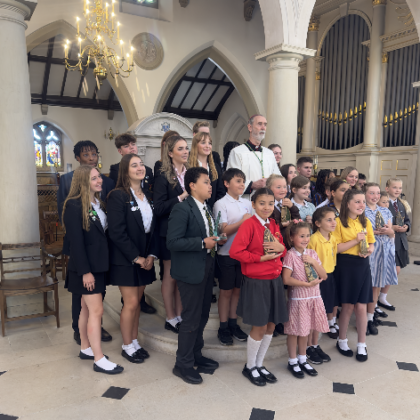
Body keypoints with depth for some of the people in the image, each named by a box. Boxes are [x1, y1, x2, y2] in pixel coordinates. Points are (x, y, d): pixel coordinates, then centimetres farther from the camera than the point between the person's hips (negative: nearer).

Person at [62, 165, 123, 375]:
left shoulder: (98, 203, 9)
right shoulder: (74, 206, -15)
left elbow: (104, 234, 8)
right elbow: (76, 242, -18)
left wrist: (101, 265, 4)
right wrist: (85, 271, -19)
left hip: (99, 265, 8)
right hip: (86, 267, -8)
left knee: (87, 308, 17)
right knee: (96, 310, -4)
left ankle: (85, 349, 30)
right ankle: (99, 360, 6)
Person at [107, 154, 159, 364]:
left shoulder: (147, 195, 8)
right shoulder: (118, 195, -13)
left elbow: (154, 228, 9)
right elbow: (117, 232, -18)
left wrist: (151, 255, -2)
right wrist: (136, 257, -16)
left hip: (145, 259, 6)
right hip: (125, 260, -6)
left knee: (137, 301, 14)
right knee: (131, 303, 1)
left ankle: (135, 342, 28)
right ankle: (127, 346, 19)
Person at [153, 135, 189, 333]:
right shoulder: (163, 176, -10)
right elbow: (159, 209, -17)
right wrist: (181, 197, -23)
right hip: (171, 233, -5)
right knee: (171, 276, 9)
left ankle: (179, 315, 28)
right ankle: (170, 318, 23)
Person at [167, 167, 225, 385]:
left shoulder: (207, 209, 12)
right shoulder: (182, 209, -17)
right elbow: (173, 242, -24)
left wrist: (215, 241, 1)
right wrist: (202, 243, -24)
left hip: (207, 267, 9)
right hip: (191, 271, -9)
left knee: (203, 315, 18)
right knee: (191, 318, 1)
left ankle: (196, 355, 37)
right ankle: (183, 364, 19)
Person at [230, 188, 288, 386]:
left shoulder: (274, 225, 8)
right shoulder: (249, 225, -13)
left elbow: (282, 250, 18)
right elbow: (235, 251, -20)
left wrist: (280, 248, -6)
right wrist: (262, 257, -17)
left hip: (274, 281, 7)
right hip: (256, 283, -7)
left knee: (271, 325, 13)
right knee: (259, 327, 3)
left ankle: (259, 364, 32)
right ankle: (249, 367, 26)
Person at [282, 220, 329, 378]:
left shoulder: (312, 253, 6)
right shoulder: (290, 255, -11)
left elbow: (324, 276, 4)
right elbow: (286, 279, -19)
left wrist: (314, 262, -11)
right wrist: (308, 284, -18)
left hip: (313, 297, 5)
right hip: (298, 298, -5)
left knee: (305, 330, 17)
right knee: (294, 331, 6)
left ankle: (302, 359, 32)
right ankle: (292, 361, 23)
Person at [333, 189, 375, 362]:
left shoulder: (366, 222, 7)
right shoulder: (339, 222, -8)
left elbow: (371, 244, 13)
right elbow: (336, 248, -13)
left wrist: (369, 250, -9)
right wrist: (356, 240, -20)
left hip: (362, 265, 4)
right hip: (345, 266, -4)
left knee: (361, 307, 6)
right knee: (348, 306, 7)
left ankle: (362, 345, 23)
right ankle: (342, 341, 29)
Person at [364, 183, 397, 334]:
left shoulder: (385, 211, 15)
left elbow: (392, 233, 12)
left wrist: (388, 231, -9)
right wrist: (374, 232, -16)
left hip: (385, 250, 5)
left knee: (377, 284, 9)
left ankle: (370, 316, 20)